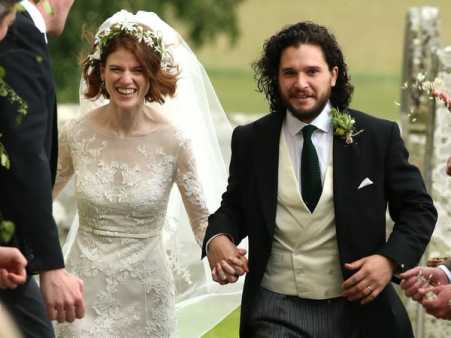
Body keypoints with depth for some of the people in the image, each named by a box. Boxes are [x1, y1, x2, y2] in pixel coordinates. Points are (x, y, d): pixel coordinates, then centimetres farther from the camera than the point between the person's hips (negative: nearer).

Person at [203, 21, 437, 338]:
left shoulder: (379, 136, -3)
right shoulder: (250, 141, 2)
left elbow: (418, 209, 2)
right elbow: (234, 206, 13)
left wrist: (392, 259, -15)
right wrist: (218, 238, -8)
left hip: (357, 310, 0)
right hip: (277, 311, 0)